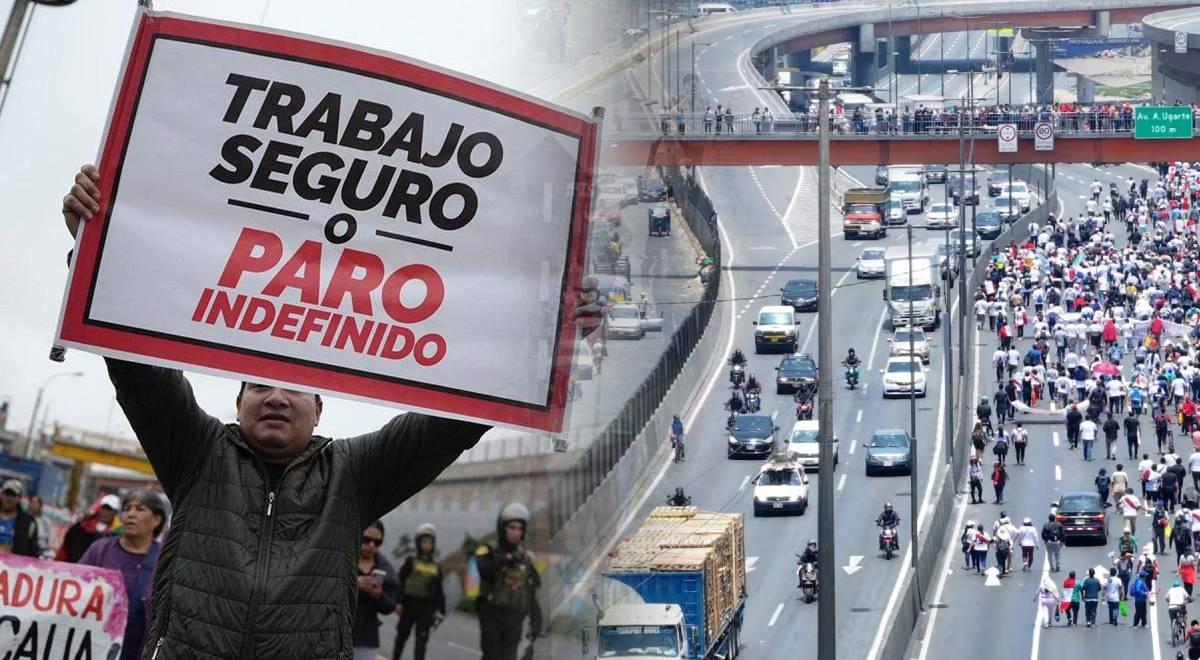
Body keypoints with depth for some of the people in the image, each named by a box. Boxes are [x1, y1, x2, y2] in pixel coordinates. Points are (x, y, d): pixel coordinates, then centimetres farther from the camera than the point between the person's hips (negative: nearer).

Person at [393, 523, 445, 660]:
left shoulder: (436, 567, 8)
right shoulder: (410, 561, -1)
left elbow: (439, 591, 12)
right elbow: (400, 582, -3)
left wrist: (439, 610, 7)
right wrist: (398, 602, -10)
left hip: (426, 608, 2)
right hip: (409, 604, -2)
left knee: (422, 640, -3)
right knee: (402, 635, 11)